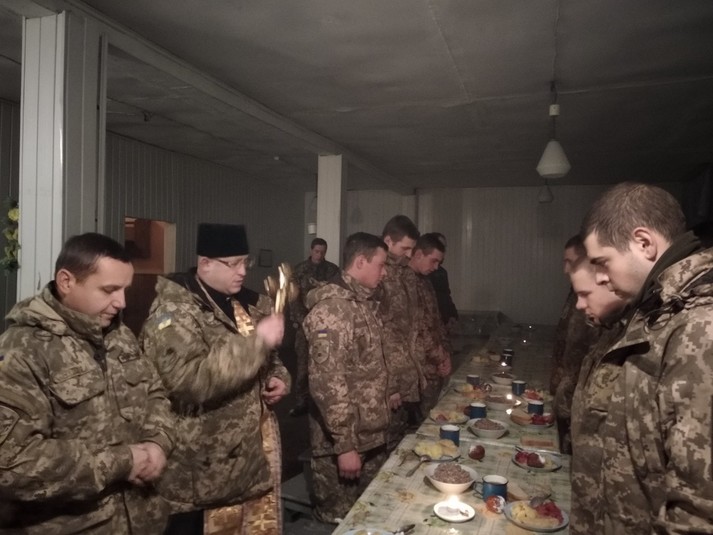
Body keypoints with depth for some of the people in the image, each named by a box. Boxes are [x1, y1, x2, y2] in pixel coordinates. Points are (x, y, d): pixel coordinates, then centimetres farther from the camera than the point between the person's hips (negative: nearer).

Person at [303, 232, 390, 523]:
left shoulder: (364, 301, 8)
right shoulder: (333, 307, -23)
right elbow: (327, 383, -26)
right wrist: (344, 445, -24)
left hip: (371, 434, 9)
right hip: (343, 440, -9)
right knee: (340, 519, 11)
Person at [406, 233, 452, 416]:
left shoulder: (424, 281, 14)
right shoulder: (406, 281, -18)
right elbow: (417, 328, -20)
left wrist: (445, 353, 8)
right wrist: (441, 357, -11)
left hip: (435, 366, 9)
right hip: (421, 369, -9)